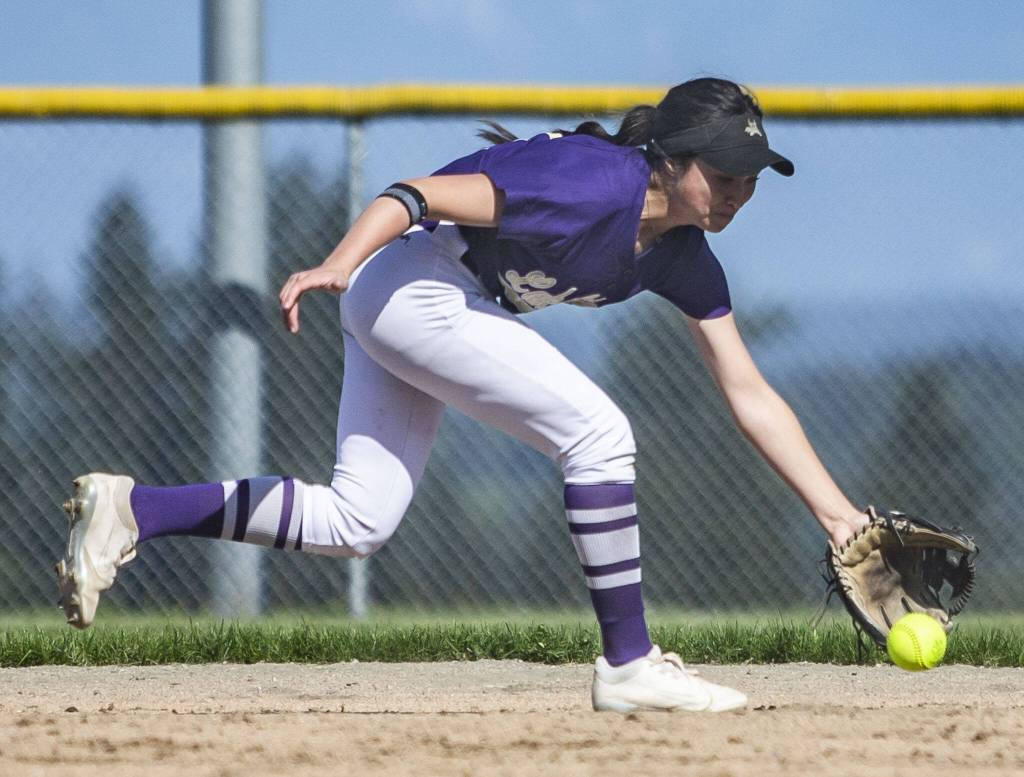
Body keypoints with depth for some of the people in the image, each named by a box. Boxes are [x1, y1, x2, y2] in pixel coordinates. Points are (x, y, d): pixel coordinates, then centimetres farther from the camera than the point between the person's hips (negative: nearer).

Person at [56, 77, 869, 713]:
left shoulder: (685, 259, 4)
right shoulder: (598, 183, -22)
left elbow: (752, 397, 7)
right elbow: (420, 195, -27)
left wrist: (840, 515, 2)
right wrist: (339, 264, -42)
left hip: (398, 306, 10)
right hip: (411, 279, -10)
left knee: (354, 522, 8)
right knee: (599, 435, -14)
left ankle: (133, 509, 5)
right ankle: (629, 665, -11)